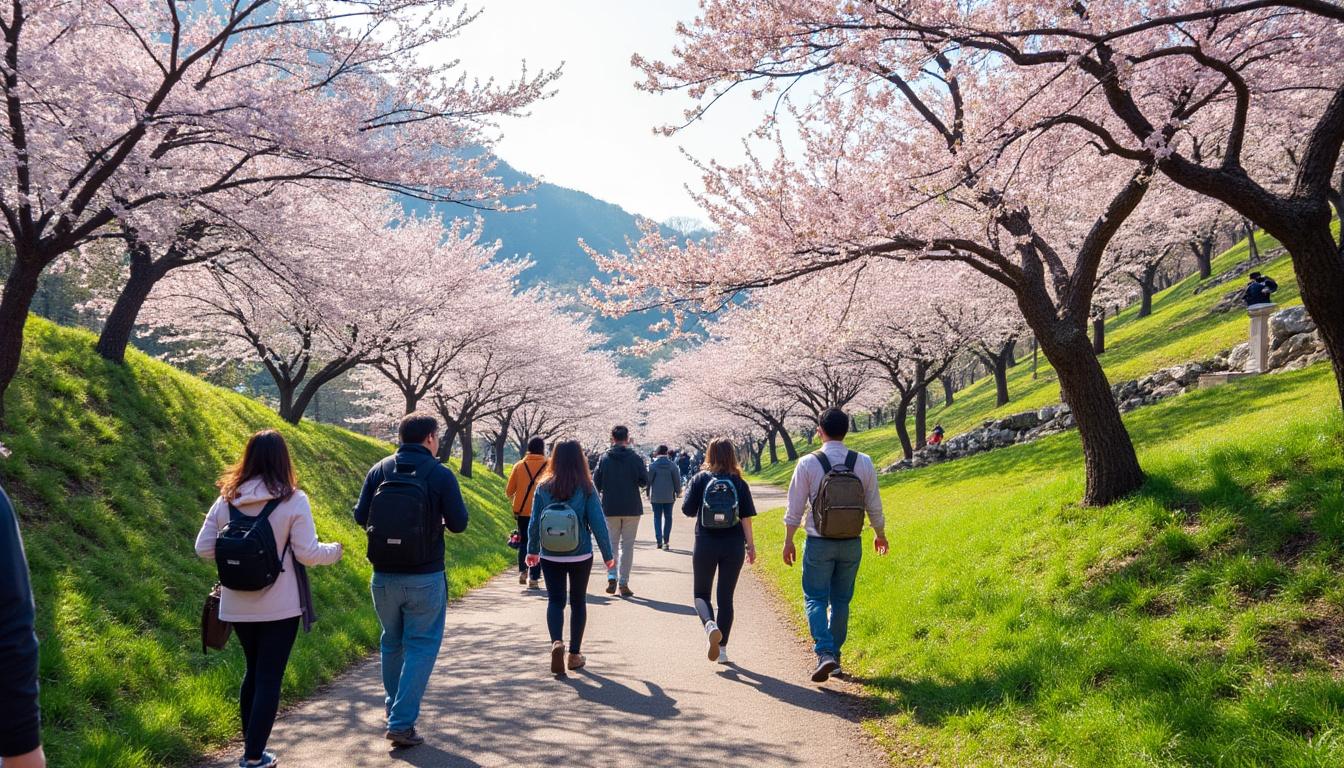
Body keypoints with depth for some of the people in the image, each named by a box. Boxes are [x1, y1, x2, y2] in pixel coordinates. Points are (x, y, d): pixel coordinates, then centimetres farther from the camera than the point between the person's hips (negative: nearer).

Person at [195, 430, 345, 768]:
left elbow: (203, 548, 3)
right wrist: (334, 550, 7)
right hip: (279, 607, -5)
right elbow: (308, 553, -13)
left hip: (238, 606, 5)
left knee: (253, 671, 21)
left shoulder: (226, 500, -1)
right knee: (269, 678, 5)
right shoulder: (293, 500, -14)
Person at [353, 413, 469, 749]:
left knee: (392, 642, 22)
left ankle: (393, 706, 38)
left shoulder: (379, 470, 0)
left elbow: (360, 516, 0)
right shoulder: (441, 474, -9)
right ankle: (401, 722, -2)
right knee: (422, 646, 5)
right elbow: (458, 523, -8)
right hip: (425, 578, -4)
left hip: (384, 576, 4)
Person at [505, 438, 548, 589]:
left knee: (523, 541, 19)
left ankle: (522, 572, 11)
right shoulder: (548, 466, -3)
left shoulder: (519, 466, 4)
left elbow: (509, 490, 5)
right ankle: (533, 578, -2)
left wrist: (514, 502, 24)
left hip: (522, 511, 2)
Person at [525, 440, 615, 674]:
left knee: (555, 600, 7)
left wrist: (532, 550, 15)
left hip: (550, 556, 1)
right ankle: (574, 654, 18)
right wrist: (608, 554, 1)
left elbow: (534, 522, 0)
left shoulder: (543, 487, -4)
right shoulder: (586, 488, -9)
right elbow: (598, 523, -8)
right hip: (580, 556, -1)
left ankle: (556, 643, -18)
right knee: (578, 601, 13)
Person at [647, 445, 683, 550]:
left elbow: (648, 480, -3)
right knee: (668, 517, 9)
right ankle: (665, 541, 7)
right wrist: (677, 492, 11)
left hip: (656, 496, -1)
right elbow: (677, 480, -1)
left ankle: (659, 540, -1)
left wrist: (648, 494, 8)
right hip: (669, 496, 1)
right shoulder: (672, 466, -4)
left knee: (657, 517, 7)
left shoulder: (652, 466, -7)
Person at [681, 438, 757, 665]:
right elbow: (746, 518, -3)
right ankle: (722, 649, 13)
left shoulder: (700, 479, -3)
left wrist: (689, 490, 13)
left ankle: (710, 625, -18)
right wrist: (751, 545, 3)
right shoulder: (739, 483, 0)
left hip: (705, 544, -1)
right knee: (725, 596, 11)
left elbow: (688, 510, -5)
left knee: (701, 593, 13)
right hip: (733, 546, 1)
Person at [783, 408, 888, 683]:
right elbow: (874, 506, 5)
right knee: (841, 600, 15)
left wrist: (788, 540, 6)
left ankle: (825, 653, -14)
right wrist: (880, 534, 22)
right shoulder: (863, 463, -3)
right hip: (851, 544, 3)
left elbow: (795, 508, -6)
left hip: (819, 544, -3)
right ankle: (835, 656, 21)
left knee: (816, 599, 5)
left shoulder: (808, 463, -11)